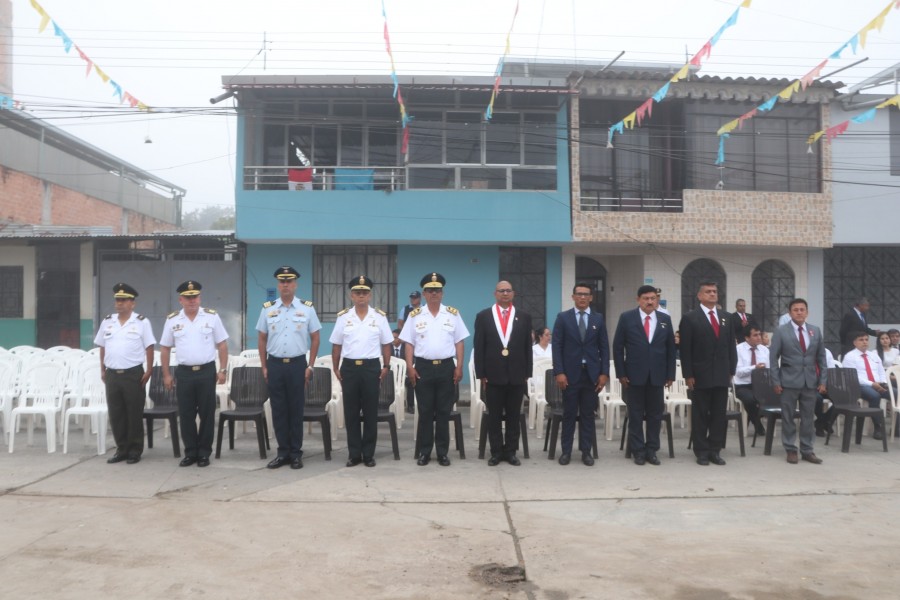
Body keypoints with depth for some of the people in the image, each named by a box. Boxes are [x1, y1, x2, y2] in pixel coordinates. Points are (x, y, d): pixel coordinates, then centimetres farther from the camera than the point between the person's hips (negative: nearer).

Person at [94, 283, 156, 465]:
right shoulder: (107, 322, 9)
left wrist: (148, 371, -9)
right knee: (115, 414, 8)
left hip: (133, 374, -4)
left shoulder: (141, 322, -4)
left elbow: (149, 348, -4)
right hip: (112, 374, 4)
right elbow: (102, 348, 14)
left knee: (134, 414, 1)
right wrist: (102, 370, 10)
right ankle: (122, 449, 19)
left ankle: (135, 451, 11)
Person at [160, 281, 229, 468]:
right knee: (186, 415, 6)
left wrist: (223, 370, -3)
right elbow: (165, 348, 9)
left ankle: (204, 453, 14)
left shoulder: (212, 316, -1)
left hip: (207, 371, -1)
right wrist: (166, 374, 5)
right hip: (184, 373, 2)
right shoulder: (172, 320, 3)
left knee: (207, 414, 3)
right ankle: (190, 452, 17)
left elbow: (222, 345, 2)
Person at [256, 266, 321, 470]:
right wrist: (264, 367, 4)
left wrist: (310, 366, -2)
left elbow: (315, 338, 3)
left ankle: (296, 453, 14)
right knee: (278, 410, 6)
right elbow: (261, 339, 9)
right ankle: (283, 452, 16)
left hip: (297, 364, -2)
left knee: (296, 410, 4)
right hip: (275, 364, 2)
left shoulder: (307, 308, 0)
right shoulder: (267, 309, 4)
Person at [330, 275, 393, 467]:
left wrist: (386, 367, 2)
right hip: (349, 367, 1)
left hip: (371, 367, -1)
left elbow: (386, 345, 7)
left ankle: (369, 454, 14)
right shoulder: (343, 317, 4)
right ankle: (354, 454, 14)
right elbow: (336, 346, 8)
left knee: (370, 413, 4)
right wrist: (335, 369, 4)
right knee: (351, 413, 5)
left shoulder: (380, 317, 3)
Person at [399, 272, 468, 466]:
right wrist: (410, 366, -5)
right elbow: (409, 343, 3)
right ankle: (424, 452, 13)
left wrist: (459, 366, -3)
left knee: (444, 412, 5)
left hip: (446, 367, 1)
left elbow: (459, 342, 5)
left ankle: (442, 452, 14)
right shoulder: (415, 315, 4)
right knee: (425, 412, 5)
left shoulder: (453, 314, 5)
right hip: (423, 367, 0)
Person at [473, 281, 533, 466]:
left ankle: (511, 452, 17)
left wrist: (527, 374, 1)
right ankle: (496, 452, 16)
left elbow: (528, 348, 6)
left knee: (513, 416, 7)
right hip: (493, 374, -1)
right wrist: (481, 374, -4)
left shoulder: (524, 317, 6)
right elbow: (479, 347, 1)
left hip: (517, 375, 1)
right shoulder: (483, 316, 3)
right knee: (494, 417, 6)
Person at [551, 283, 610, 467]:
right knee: (569, 414, 4)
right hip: (570, 373, -1)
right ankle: (566, 451, 13)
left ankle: (586, 451, 14)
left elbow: (604, 347, 6)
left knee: (588, 414, 6)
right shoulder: (563, 317, 1)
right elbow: (557, 346, -3)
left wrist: (604, 373, -2)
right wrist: (559, 372, -11)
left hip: (592, 373, 2)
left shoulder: (598, 318, 7)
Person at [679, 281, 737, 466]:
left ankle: (715, 451, 15)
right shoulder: (690, 318, -3)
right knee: (700, 415, 3)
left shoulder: (727, 317, 12)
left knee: (719, 415, 7)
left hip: (722, 375, 4)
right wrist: (688, 375, -11)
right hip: (700, 375, -4)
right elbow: (685, 350, -6)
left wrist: (731, 370, 6)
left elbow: (731, 346, 13)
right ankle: (701, 451, 11)